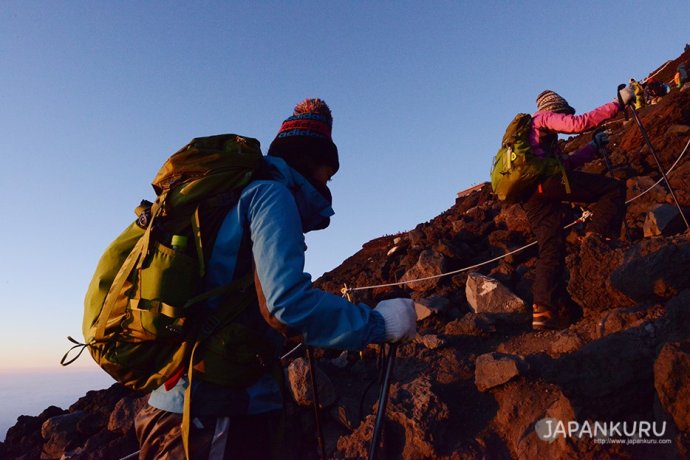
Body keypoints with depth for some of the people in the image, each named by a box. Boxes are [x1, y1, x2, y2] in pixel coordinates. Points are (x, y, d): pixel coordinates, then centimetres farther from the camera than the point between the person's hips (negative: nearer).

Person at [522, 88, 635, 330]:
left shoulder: (531, 130, 40)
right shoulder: (545, 117, 16)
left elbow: (565, 163, 36)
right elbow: (580, 123, -3)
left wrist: (594, 145, 39)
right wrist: (618, 103, 3)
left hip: (529, 194, 8)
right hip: (544, 179, -8)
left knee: (551, 249, 3)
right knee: (614, 188, -2)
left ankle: (543, 310, -6)